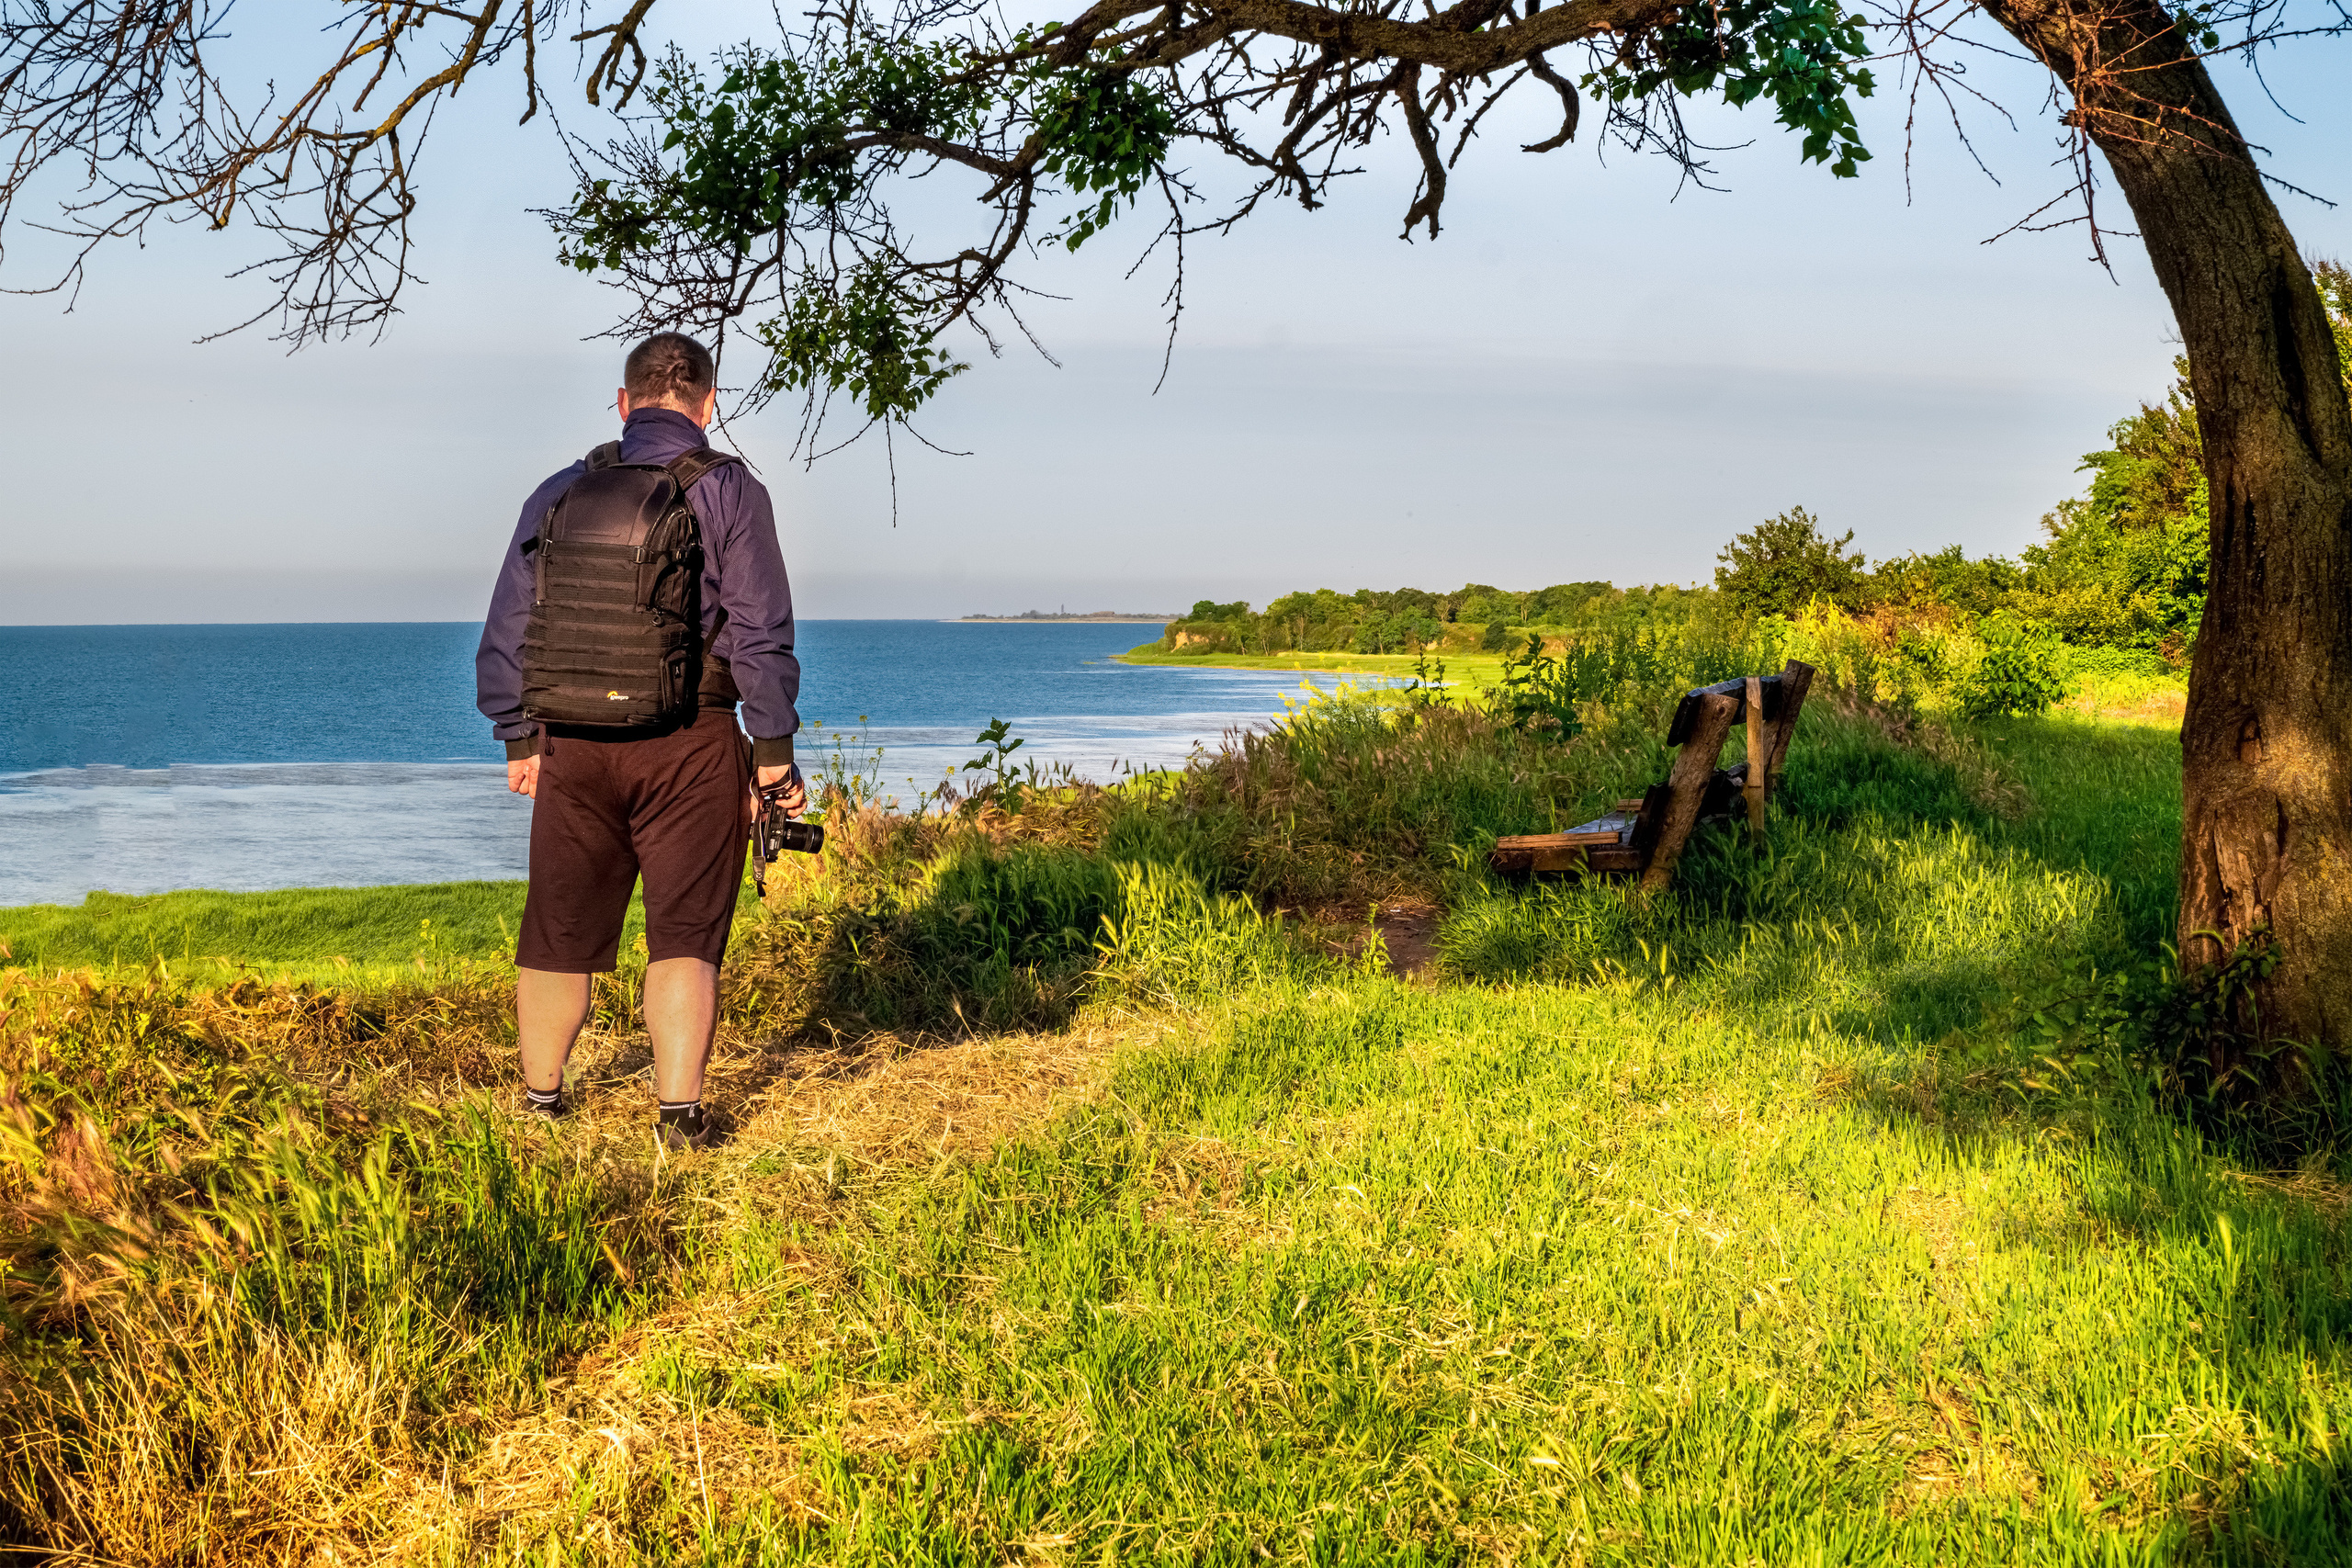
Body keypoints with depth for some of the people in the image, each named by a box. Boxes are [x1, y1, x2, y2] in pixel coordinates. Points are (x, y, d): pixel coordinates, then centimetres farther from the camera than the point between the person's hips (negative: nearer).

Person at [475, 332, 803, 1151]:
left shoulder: (561, 492, 9)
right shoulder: (728, 491, -2)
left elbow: (509, 629, 10)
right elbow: (761, 632, -7)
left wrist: (518, 738, 18)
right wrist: (774, 750, -2)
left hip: (576, 742, 3)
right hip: (691, 744, -3)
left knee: (560, 932, 14)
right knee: (685, 935, 0)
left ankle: (539, 1101, 27)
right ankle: (679, 1113, -5)